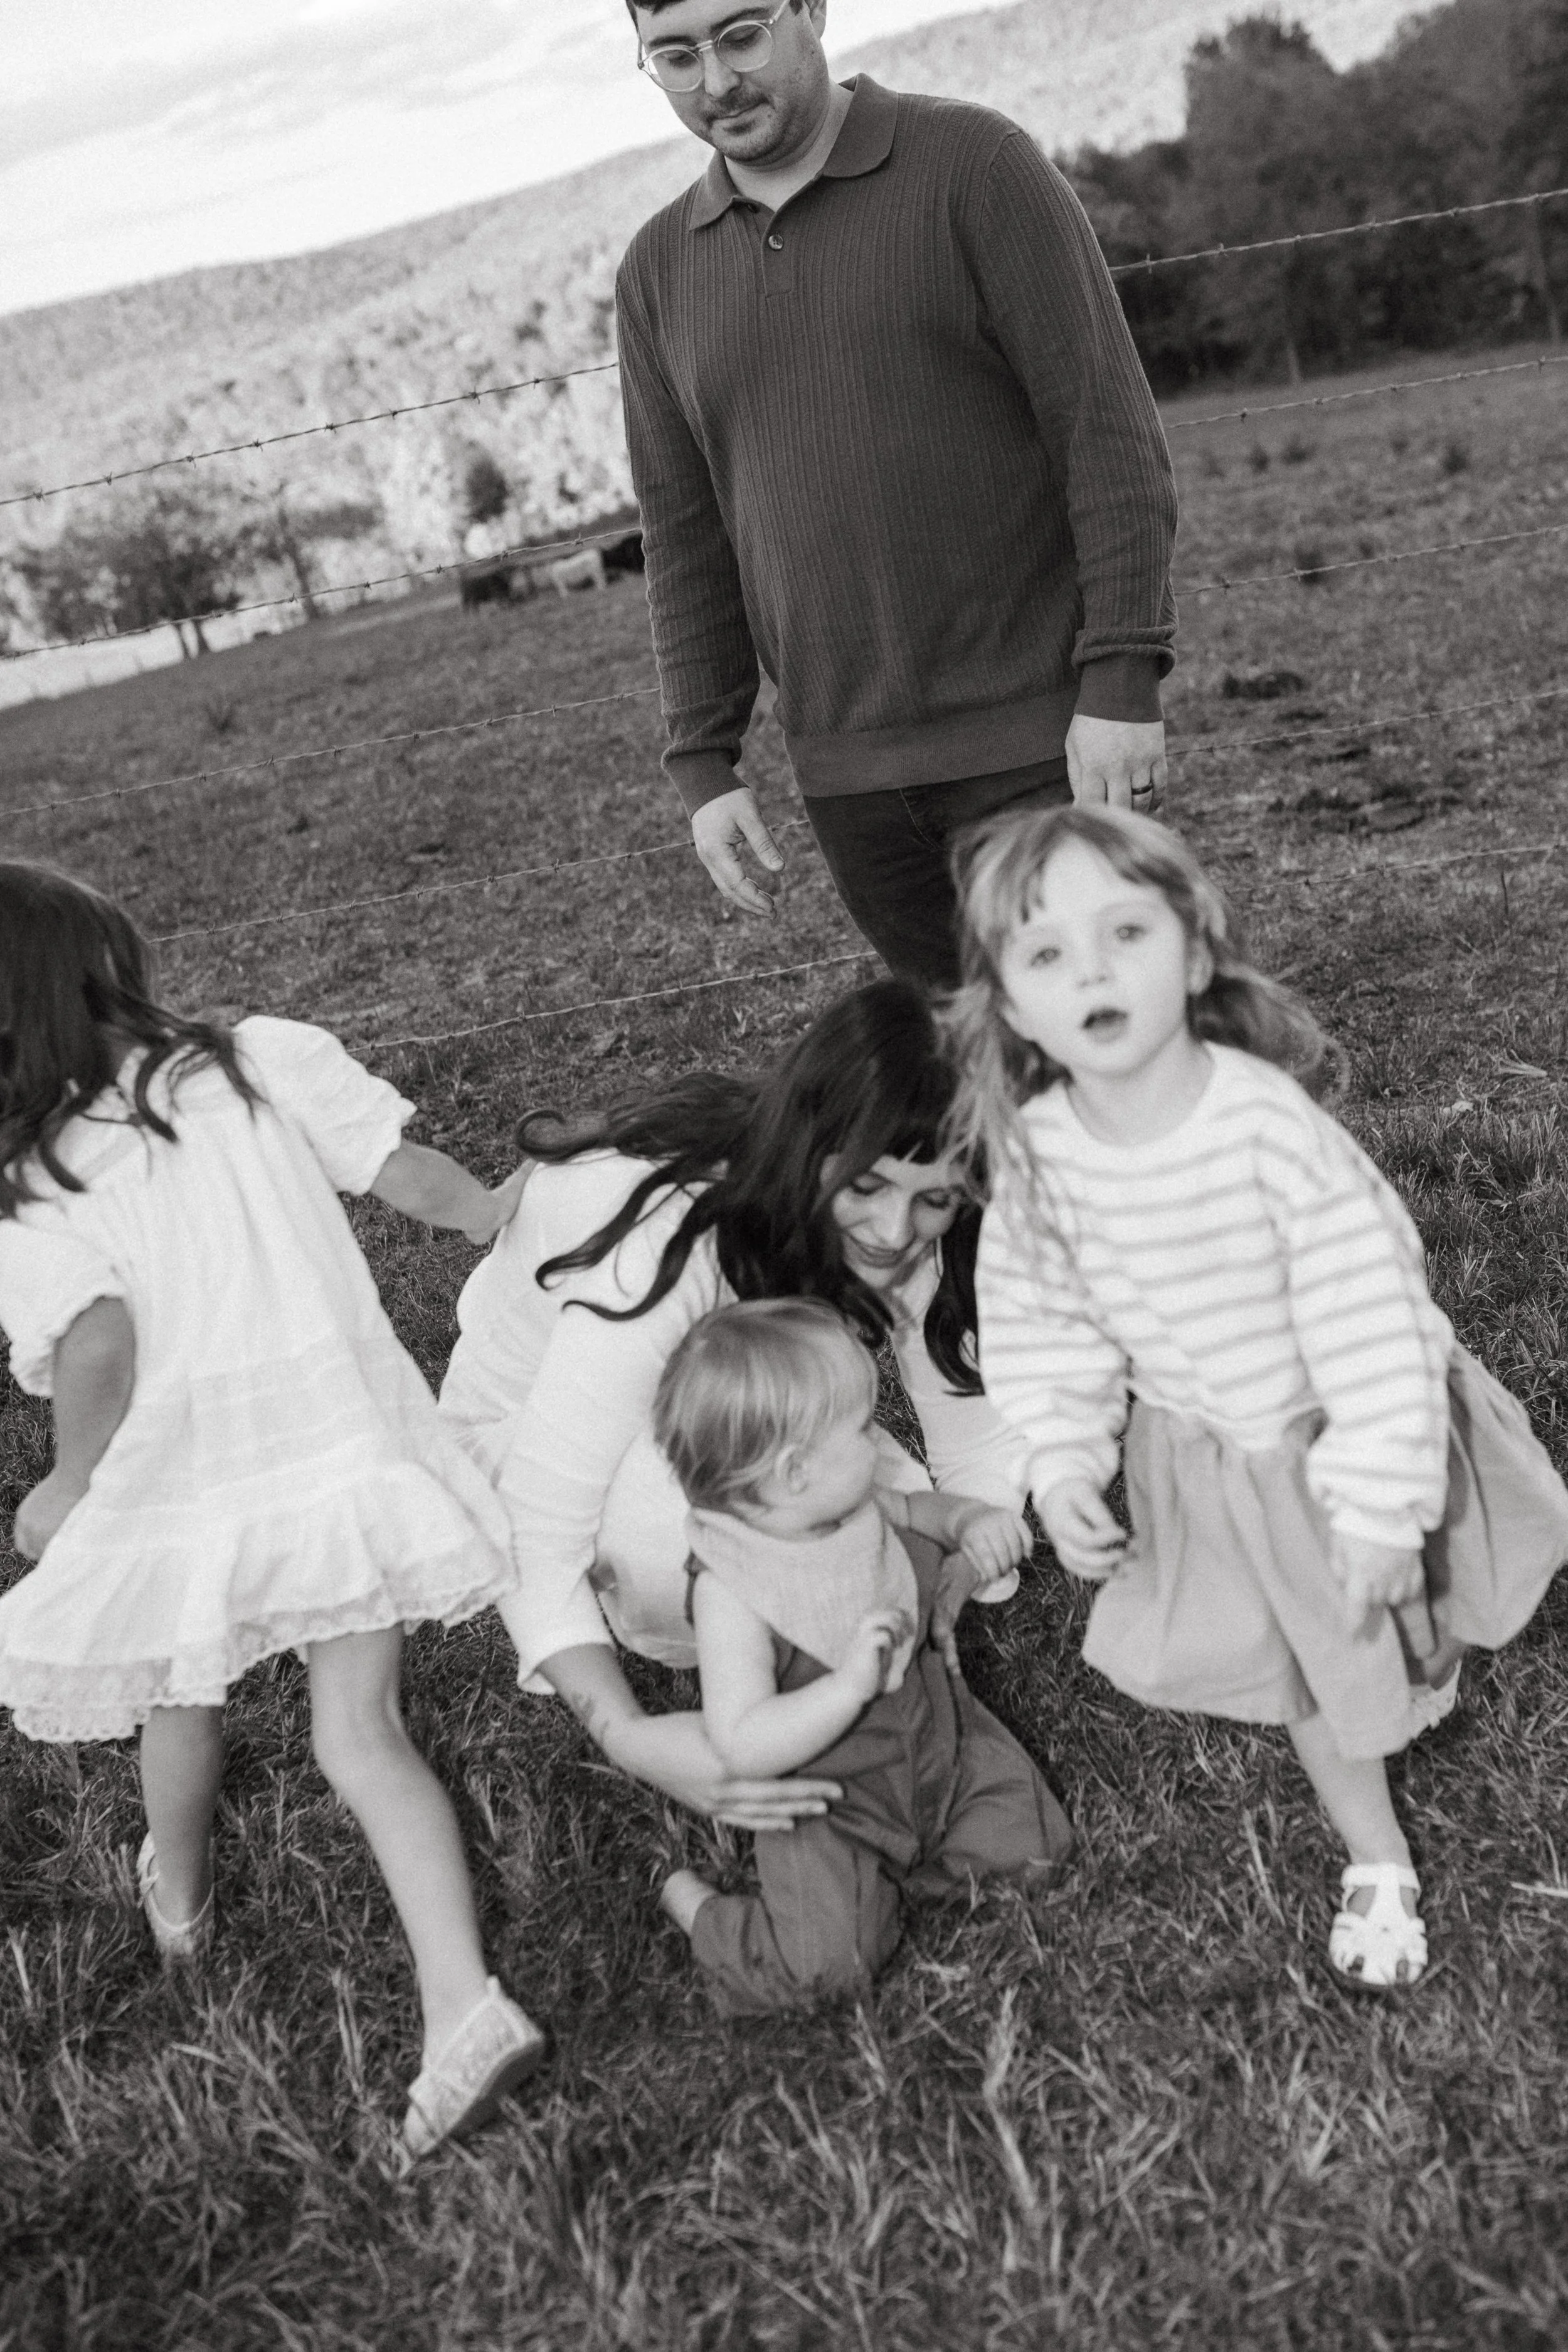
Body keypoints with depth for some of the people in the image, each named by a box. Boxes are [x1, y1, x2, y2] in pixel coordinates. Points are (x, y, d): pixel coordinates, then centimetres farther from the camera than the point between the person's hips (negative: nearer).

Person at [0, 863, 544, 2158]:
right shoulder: (268, 1059, -5)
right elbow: (411, 1176, -3)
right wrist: (498, 1209, 17)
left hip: (187, 1499, -1)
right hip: (349, 1454, 1)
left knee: (183, 1702, 28)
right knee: (360, 1730, 12)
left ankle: (179, 1906, 57)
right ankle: (463, 2002, -1)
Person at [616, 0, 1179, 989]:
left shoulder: (976, 164, -2)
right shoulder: (660, 271, 11)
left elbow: (1109, 430, -7)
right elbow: (686, 538, 12)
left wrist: (1122, 680, -14)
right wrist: (703, 762, 6)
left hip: (1041, 741, -3)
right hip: (846, 777, 4)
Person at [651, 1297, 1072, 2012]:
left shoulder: (856, 1507, -8)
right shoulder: (730, 1592, -28)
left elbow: (918, 1510, 16)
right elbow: (745, 1746, -31)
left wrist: (972, 1522, -7)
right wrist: (850, 1684, -40)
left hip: (934, 1743, 6)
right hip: (830, 1801, -6)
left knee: (1035, 1847, -3)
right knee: (829, 1961, -20)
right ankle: (693, 1906, 5)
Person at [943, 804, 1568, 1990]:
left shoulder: (1268, 1124, -34)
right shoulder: (1035, 1151, -20)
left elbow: (1369, 1321, -27)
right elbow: (1042, 1322, -4)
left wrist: (1379, 1508, -23)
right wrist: (1062, 1464, -11)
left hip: (1338, 1433, -3)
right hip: (1205, 1464, 3)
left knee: (1388, 1619, 20)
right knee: (1299, 1668, 17)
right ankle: (1378, 1862, 39)